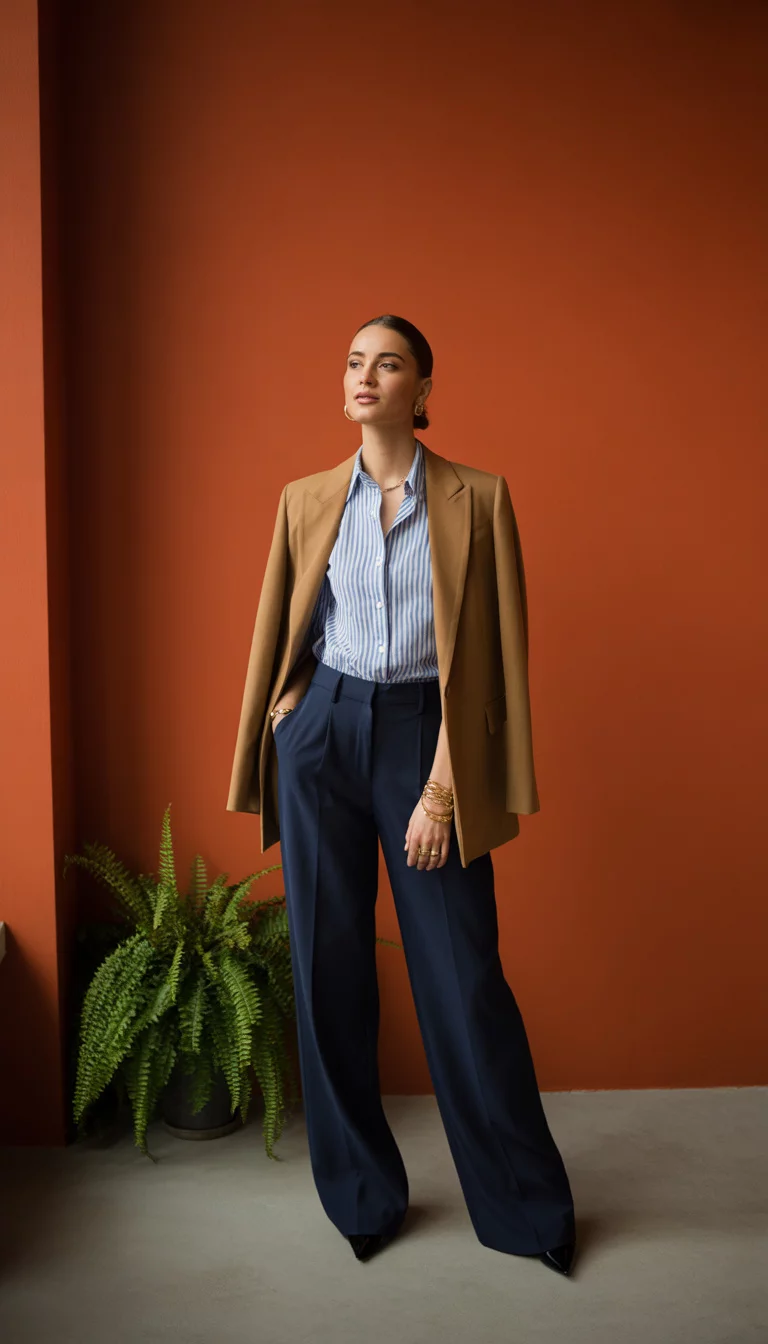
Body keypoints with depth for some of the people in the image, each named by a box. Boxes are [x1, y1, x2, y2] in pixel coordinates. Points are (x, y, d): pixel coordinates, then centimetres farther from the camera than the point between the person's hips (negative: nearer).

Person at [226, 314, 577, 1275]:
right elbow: (274, 635, 11)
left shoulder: (478, 499, 0)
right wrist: (262, 765, 7)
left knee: (462, 975, 1)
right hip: (322, 734, 3)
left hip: (425, 734, -2)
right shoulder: (306, 500, 8)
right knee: (329, 969, 7)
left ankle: (526, 1206, 23)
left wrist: (445, 789, -9)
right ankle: (362, 1195, 28)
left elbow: (494, 651, -4)